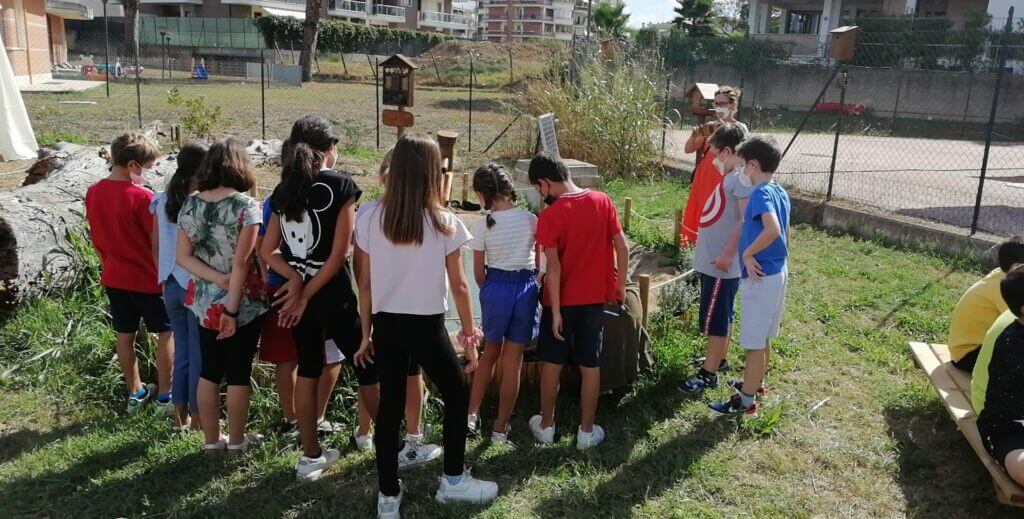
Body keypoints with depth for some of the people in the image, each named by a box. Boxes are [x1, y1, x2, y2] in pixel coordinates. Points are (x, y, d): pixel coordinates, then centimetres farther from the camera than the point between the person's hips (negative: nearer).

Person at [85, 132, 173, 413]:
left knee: (125, 334, 15)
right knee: (167, 332, 9)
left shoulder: (93, 193, 0)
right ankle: (165, 393, 14)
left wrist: (109, 266, 19)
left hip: (114, 277, 6)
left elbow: (95, 238, 8)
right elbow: (157, 243, -17)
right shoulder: (142, 197, -20)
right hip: (147, 278, -6)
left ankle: (135, 391, 27)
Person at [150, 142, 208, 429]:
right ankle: (198, 416, 17)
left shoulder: (163, 200, 3)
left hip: (171, 284, 6)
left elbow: (156, 244, 9)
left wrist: (163, 277, 19)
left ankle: (180, 414, 27)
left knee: (182, 349, 17)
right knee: (199, 352, 7)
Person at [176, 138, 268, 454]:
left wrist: (216, 279, -10)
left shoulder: (191, 205, 1)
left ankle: (211, 440, 27)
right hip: (242, 304, -5)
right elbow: (240, 263, -18)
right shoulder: (246, 206, -15)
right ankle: (236, 441, 22)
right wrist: (232, 308, -15)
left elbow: (182, 256, -2)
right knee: (238, 374, 8)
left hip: (204, 303, 5)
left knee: (209, 372, 15)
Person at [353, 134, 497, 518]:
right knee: (457, 394, 18)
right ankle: (453, 480, 28)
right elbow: (459, 287, -6)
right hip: (427, 326, -3)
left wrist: (366, 333, 11)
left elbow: (365, 283, 1)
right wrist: (470, 337, 4)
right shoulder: (444, 223, -9)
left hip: (386, 325, 3)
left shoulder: (369, 217, -2)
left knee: (389, 405, 12)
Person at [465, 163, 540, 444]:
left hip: (496, 287, 0)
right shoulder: (530, 220, -5)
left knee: (490, 351, 23)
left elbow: (479, 273, -1)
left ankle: (471, 414, 29)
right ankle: (500, 428, 17)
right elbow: (541, 260, 3)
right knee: (512, 361, 9)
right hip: (526, 288, 0)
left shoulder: (482, 226, -8)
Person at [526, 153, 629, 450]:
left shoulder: (549, 216, -15)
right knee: (590, 366, 10)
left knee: (552, 364, 13)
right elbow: (622, 248, -1)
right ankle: (587, 431, 19)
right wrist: (620, 286, 10)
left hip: (563, 300, -3)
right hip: (595, 298, 3)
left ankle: (546, 425, 26)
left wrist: (555, 311, -13)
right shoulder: (602, 201, -3)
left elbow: (554, 268, -17)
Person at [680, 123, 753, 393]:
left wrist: (728, 254, -23)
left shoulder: (742, 178, -18)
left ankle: (708, 374, 5)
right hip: (713, 260, 10)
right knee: (722, 315, 21)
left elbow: (747, 220, -24)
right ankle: (718, 358, 35)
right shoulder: (730, 176, 12)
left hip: (722, 263, -10)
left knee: (715, 318, -3)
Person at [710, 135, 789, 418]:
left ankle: (745, 402, 10)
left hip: (760, 277, -9)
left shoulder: (760, 194, -20)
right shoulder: (781, 193, 8)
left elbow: (772, 230, -36)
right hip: (777, 272, 9)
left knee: (754, 342, 0)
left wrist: (748, 254, -23)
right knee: (763, 337, 23)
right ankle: (756, 382, 40)